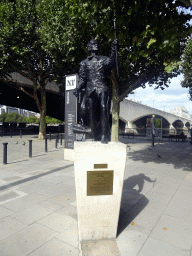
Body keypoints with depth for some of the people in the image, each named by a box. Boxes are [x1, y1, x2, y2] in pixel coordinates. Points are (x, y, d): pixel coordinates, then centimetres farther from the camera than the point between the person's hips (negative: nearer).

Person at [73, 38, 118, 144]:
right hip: (91, 90, 2)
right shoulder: (84, 62, 22)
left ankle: (104, 136, -14)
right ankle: (95, 136, 6)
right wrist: (78, 88, 0)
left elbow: (111, 63, -7)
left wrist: (114, 48, -19)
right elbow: (82, 79, 18)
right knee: (93, 114, -2)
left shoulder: (104, 59, 18)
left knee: (104, 110, -17)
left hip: (103, 89, -1)